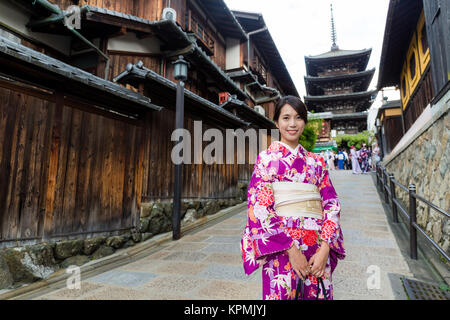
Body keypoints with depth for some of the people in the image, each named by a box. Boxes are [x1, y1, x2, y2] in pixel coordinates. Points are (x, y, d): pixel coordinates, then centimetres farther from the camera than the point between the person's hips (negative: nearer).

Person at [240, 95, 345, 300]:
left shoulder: (316, 162, 10)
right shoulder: (267, 158, 0)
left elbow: (331, 204, 6)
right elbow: (259, 207, -8)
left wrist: (325, 248, -7)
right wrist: (291, 248, -13)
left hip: (318, 251, 4)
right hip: (282, 250, -3)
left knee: (317, 294, 12)